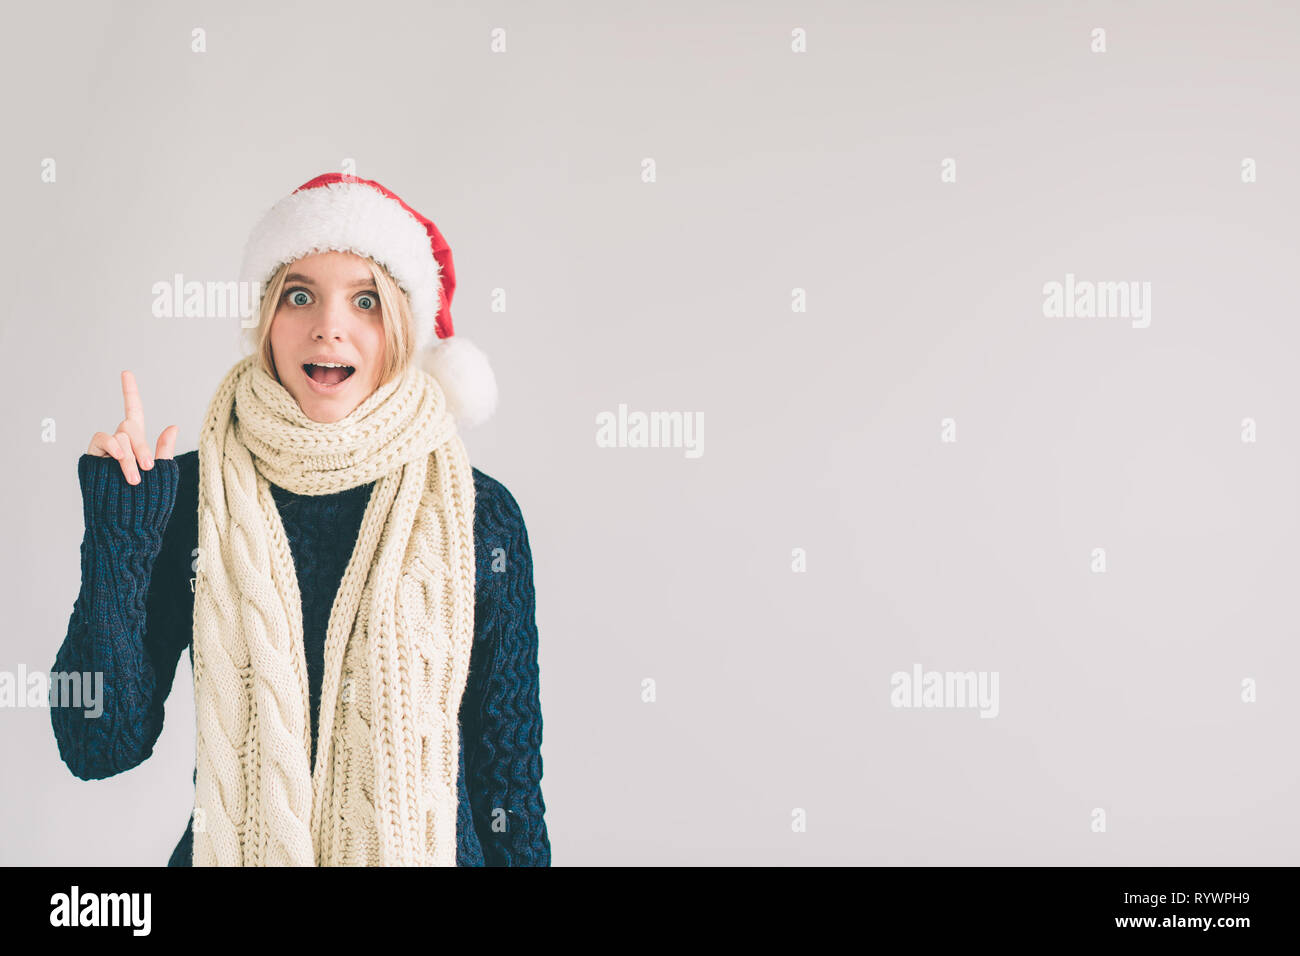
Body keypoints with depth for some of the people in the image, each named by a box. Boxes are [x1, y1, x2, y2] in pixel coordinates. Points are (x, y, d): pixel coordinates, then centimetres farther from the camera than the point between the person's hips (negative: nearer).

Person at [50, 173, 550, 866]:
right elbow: (101, 747, -12)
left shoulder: (479, 515, -9)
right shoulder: (187, 495, -8)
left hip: (432, 849, 0)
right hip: (232, 850, 1)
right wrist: (116, 542, -19)